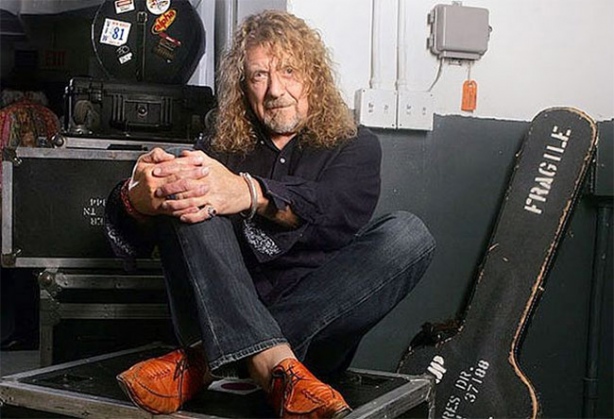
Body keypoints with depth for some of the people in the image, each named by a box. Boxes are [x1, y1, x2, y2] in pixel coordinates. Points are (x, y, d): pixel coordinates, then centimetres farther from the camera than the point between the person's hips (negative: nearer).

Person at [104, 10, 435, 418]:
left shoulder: (355, 145, 14)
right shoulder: (220, 149, 17)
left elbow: (337, 211, -11)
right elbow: (130, 244, 2)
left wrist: (248, 194, -32)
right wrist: (138, 199, -24)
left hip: (319, 324, 0)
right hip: (219, 319, 1)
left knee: (409, 235, -22)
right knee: (180, 181, -16)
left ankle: (205, 362, -29)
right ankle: (274, 366, -37)